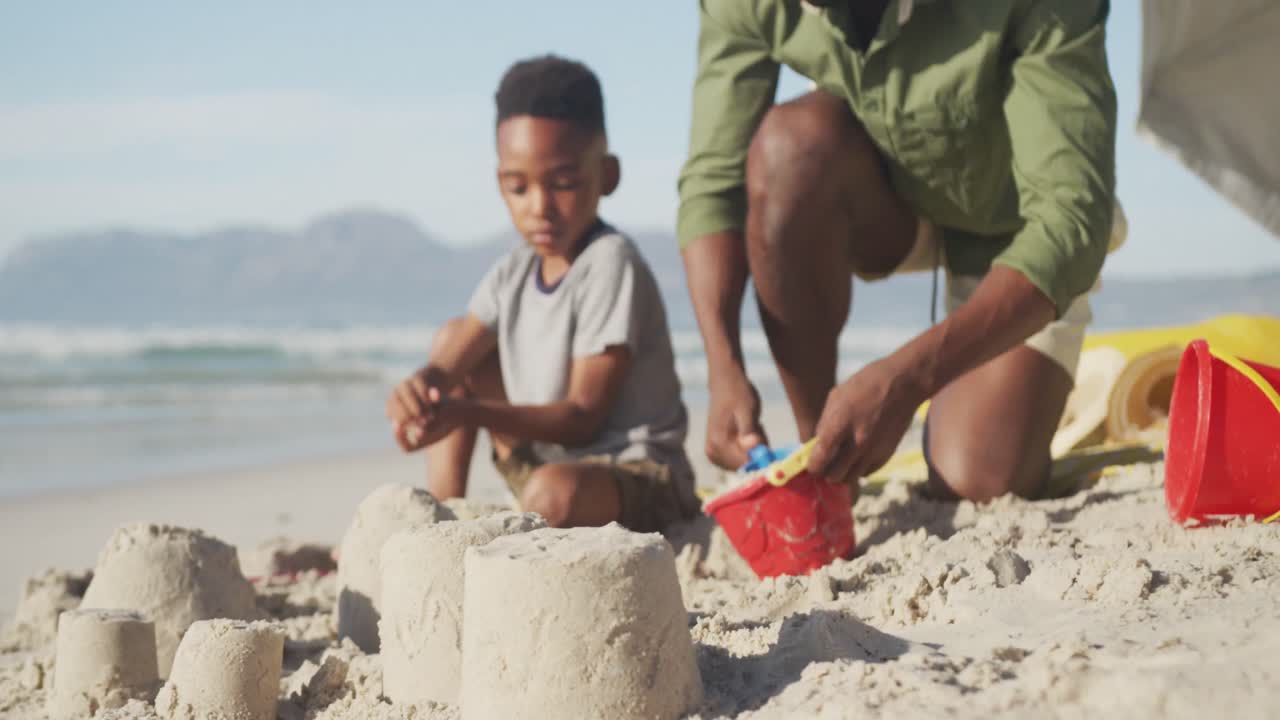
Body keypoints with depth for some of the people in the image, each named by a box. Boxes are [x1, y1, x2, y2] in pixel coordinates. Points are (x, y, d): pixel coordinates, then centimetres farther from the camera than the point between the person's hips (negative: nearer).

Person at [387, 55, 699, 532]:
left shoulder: (610, 264, -17)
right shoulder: (513, 275, 6)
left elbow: (583, 418, -18)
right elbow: (450, 365, -5)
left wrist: (468, 412, -29)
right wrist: (423, 387, -30)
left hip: (641, 481, -8)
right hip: (546, 462, 8)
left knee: (556, 493, -41)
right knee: (452, 336, 10)